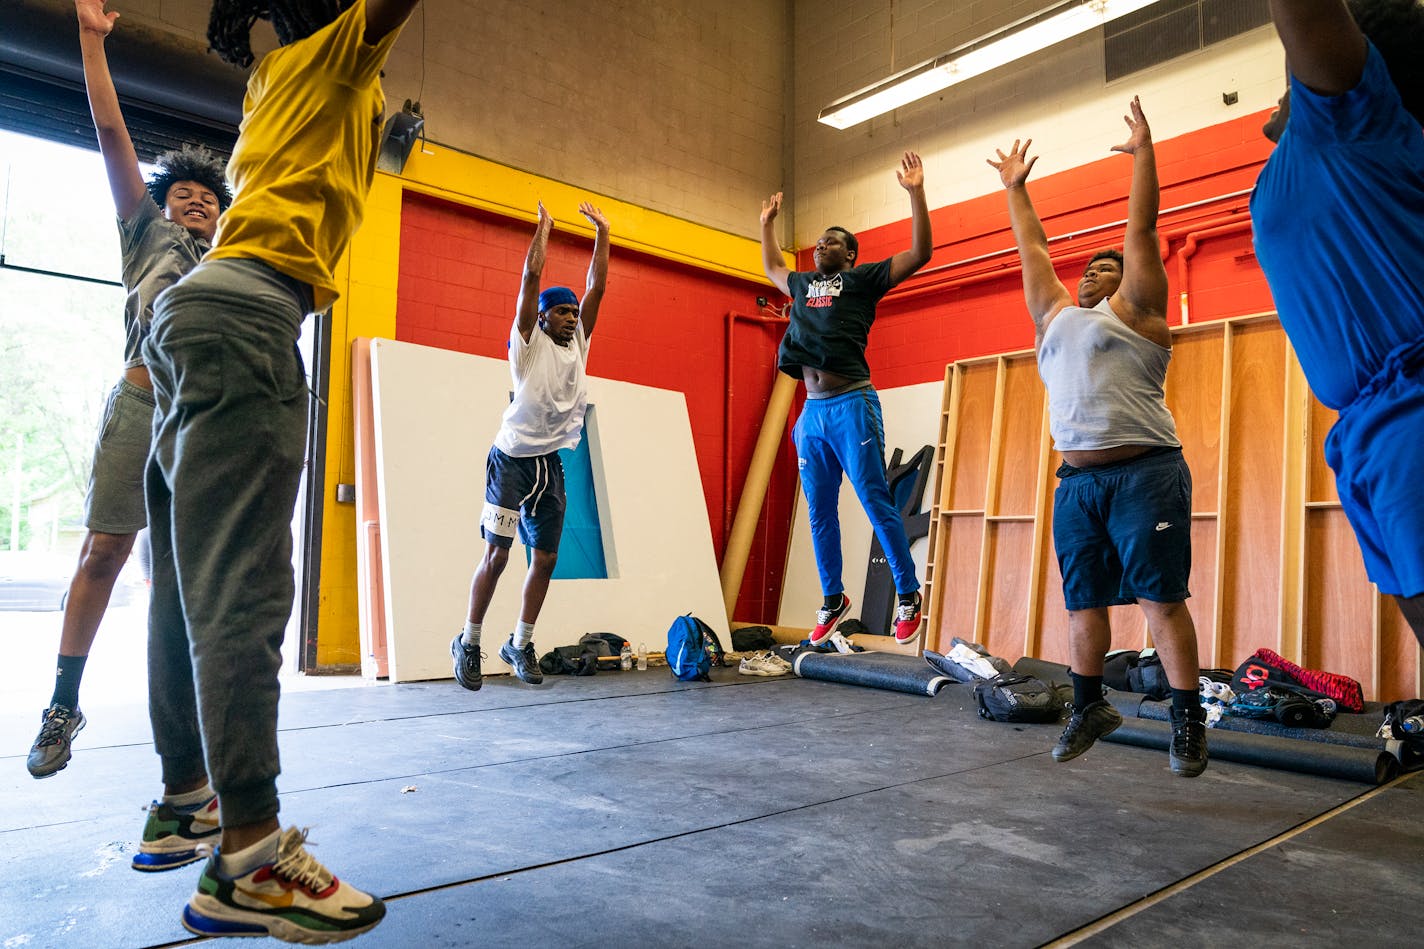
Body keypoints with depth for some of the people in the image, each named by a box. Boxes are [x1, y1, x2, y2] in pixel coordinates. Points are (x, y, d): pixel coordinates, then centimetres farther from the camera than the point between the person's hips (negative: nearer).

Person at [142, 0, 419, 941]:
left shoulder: (286, 81, 31)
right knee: (242, 588, -17)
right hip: (244, 314, -9)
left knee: (191, 584, 8)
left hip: (200, 314, 9)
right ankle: (250, 860, -18)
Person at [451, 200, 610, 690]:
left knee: (546, 557, 5)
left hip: (552, 462, 6)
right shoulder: (528, 342, -3)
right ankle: (468, 643, 11)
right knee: (497, 553, -4)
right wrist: (543, 226, -2)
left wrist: (602, 232, 10)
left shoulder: (579, 343, 11)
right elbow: (532, 276, -9)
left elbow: (597, 285, 9)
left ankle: (520, 644, 19)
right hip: (514, 458, -5)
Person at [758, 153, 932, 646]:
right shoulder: (803, 283, 23)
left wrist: (916, 192, -5)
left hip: (851, 405, -6)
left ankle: (908, 594, 7)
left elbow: (920, 253, -2)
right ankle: (833, 600, 22)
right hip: (811, 411, 6)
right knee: (820, 512, 9)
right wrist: (767, 223, 45)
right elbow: (773, 268, 44)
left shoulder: (862, 278, 6)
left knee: (876, 502, -5)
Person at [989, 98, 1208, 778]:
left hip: (1144, 473, -5)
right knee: (1083, 602, 9)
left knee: (1161, 597, -4)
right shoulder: (1054, 315, 21)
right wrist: (1015, 187, 33)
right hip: (1077, 481, 6)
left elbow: (1140, 231, 3)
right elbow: (1032, 250, 27)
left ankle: (1188, 719, 5)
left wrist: (1143, 153, 7)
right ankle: (1089, 706, 23)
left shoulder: (1134, 311, 7)